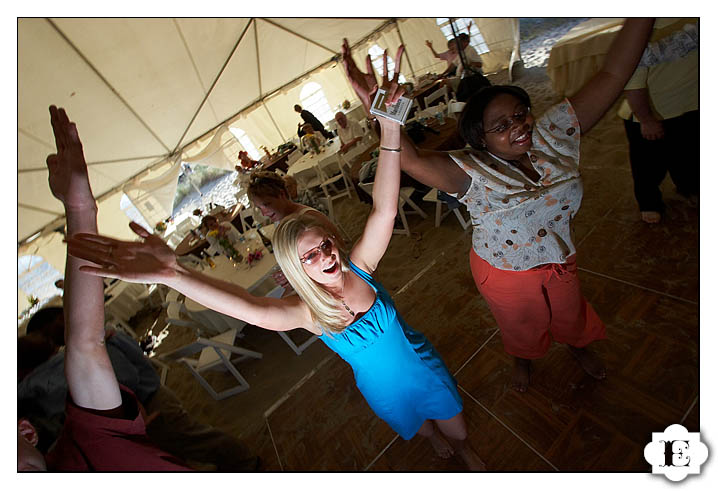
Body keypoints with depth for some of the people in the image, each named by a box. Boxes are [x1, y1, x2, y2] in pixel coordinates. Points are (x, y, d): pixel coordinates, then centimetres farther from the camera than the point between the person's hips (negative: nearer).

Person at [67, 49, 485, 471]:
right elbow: (250, 308, -55)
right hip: (388, 393, 0)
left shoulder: (360, 268, -30)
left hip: (426, 368, 1)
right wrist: (172, 272, -69)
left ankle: (468, 455, 69)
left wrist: (390, 129, -56)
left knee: (457, 433, 31)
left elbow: (385, 209, -45)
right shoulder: (306, 313, -33)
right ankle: (436, 440, 73)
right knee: (422, 431, 35)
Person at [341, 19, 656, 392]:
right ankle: (523, 360, 64)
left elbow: (612, 75, -15)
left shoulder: (553, 133, -16)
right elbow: (412, 160, -46)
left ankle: (578, 346, 71)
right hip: (506, 274, -3)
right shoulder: (470, 172, -31)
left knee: (569, 312, 33)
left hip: (560, 260, 4)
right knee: (520, 326, 26)